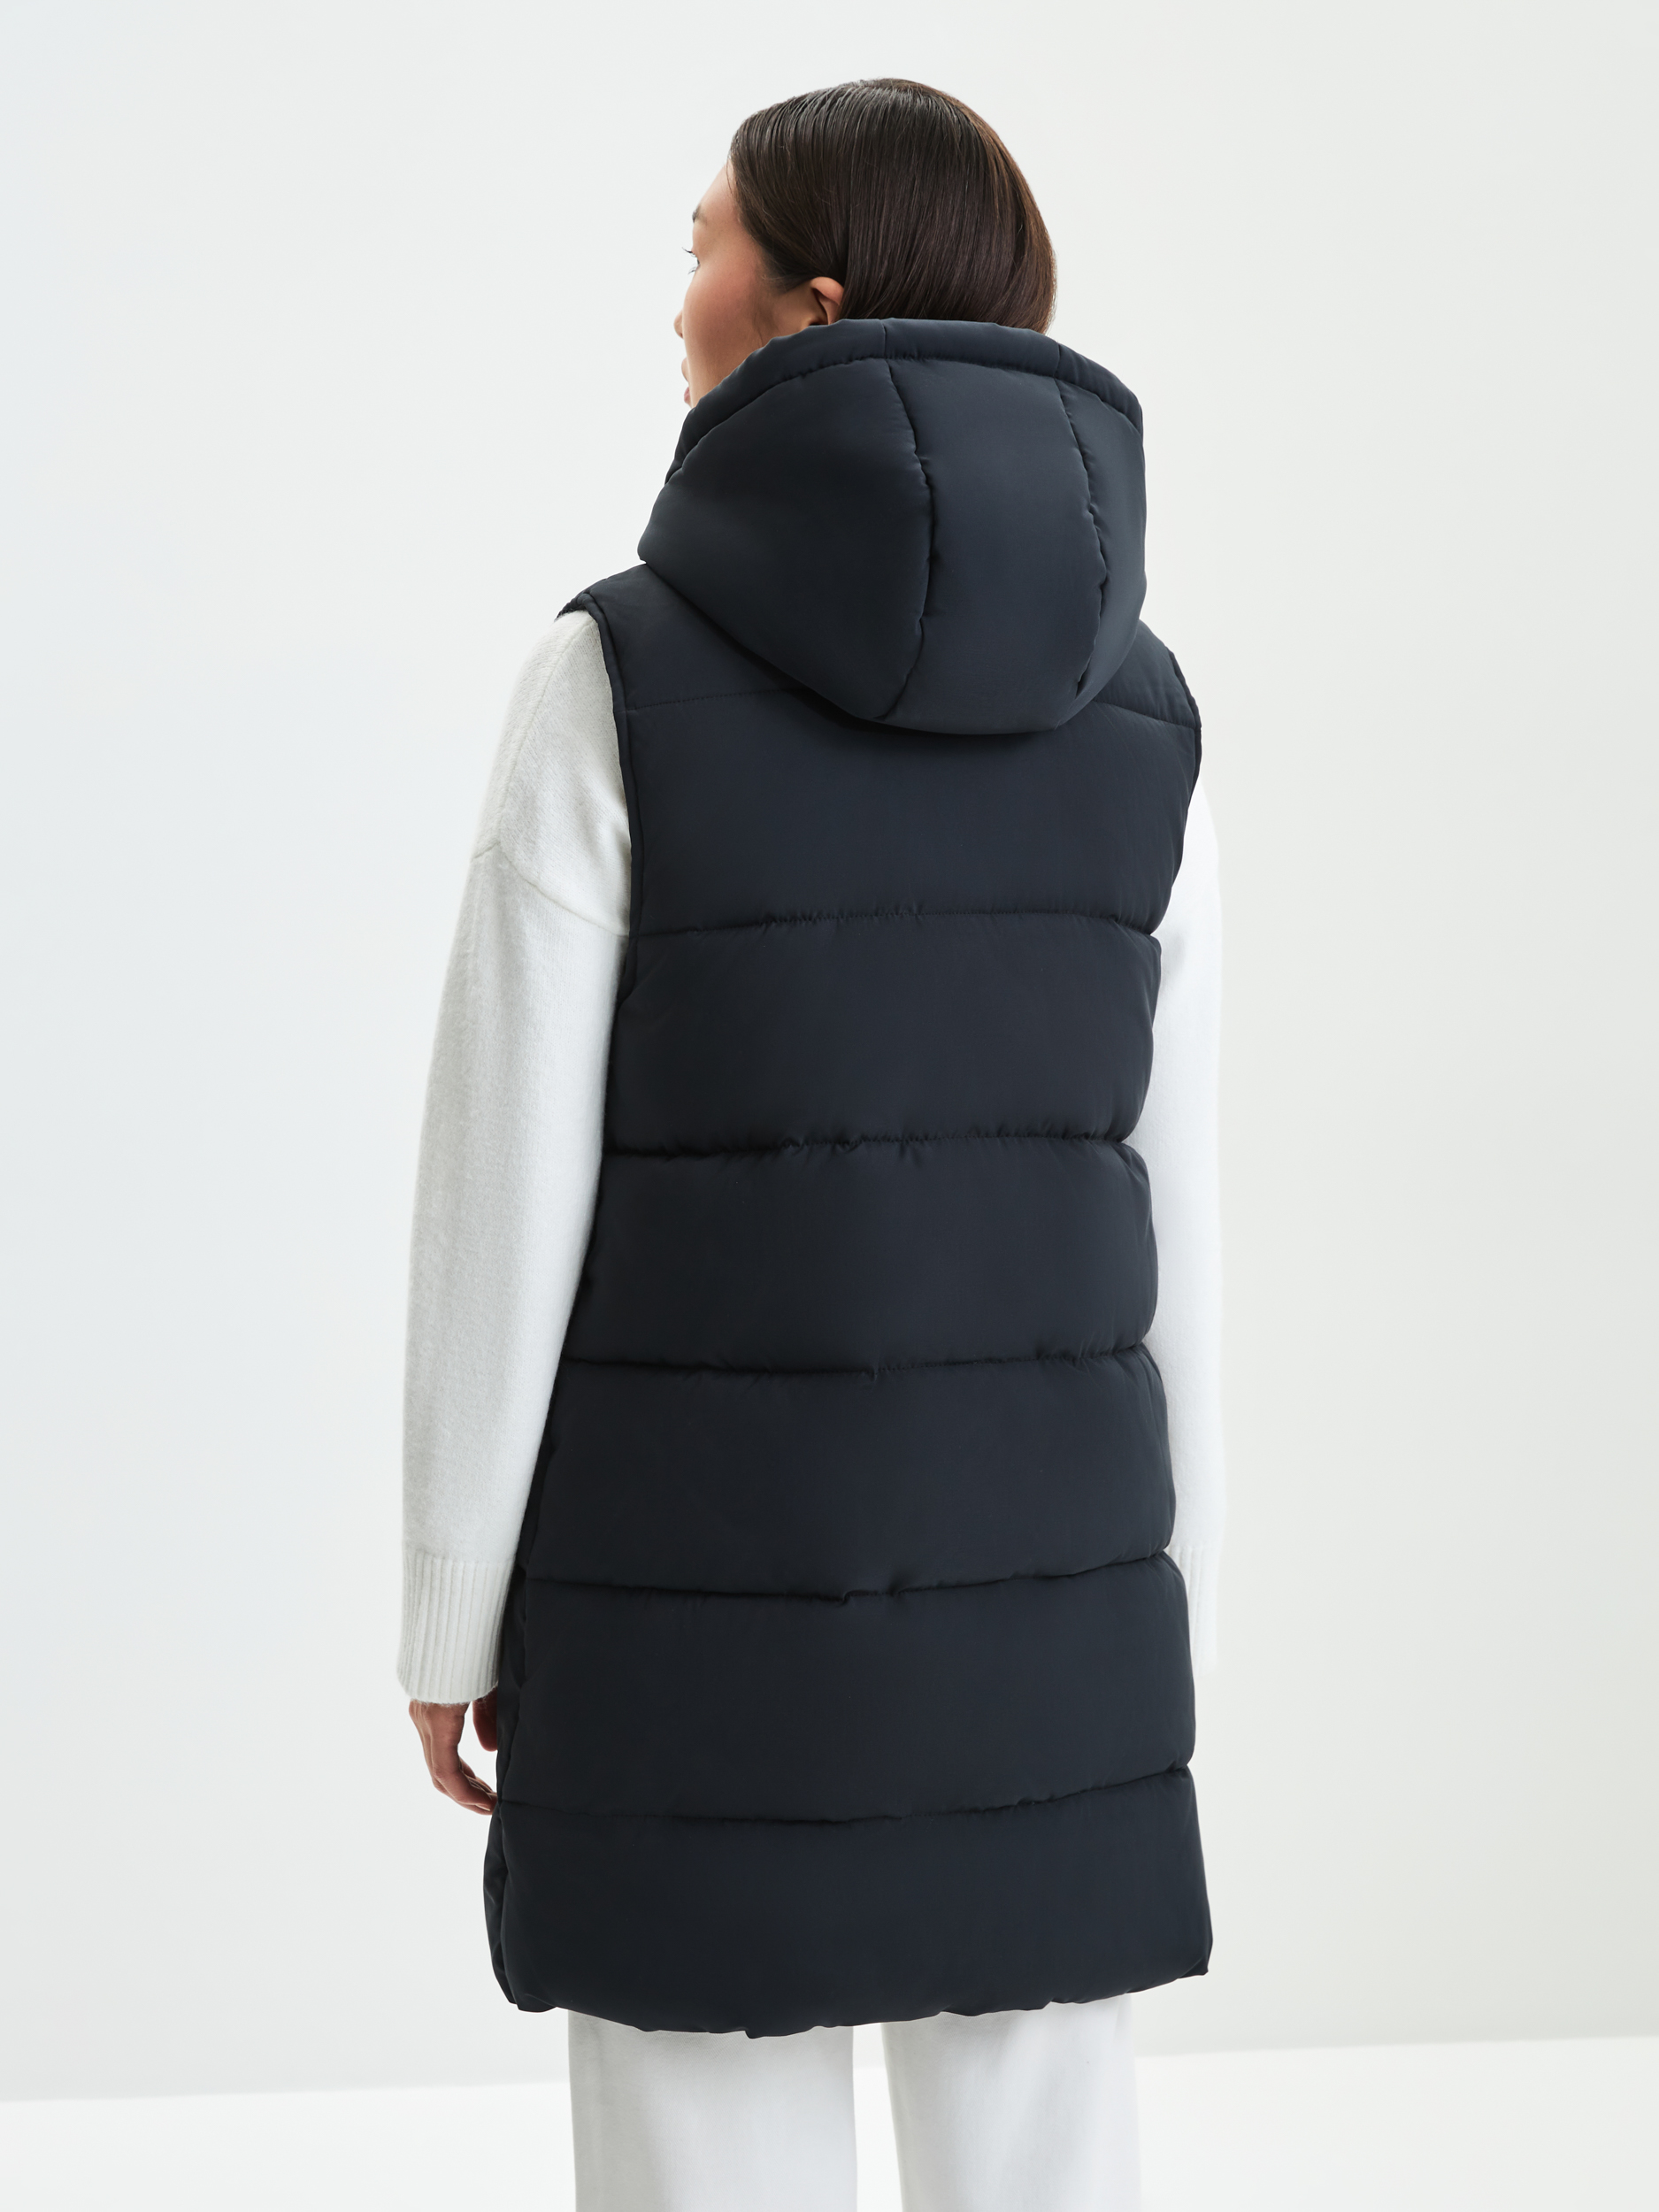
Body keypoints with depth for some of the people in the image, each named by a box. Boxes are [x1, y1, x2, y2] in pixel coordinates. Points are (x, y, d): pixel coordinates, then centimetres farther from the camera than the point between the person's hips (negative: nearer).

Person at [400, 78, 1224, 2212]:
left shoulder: (622, 677, -12)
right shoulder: (1137, 704, 1)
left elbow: (507, 1187, -11)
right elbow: (1166, 1193, 5)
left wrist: (453, 1615, -1)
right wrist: (1168, 1594, 15)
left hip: (702, 1572, -4)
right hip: (1031, 1561, 4)